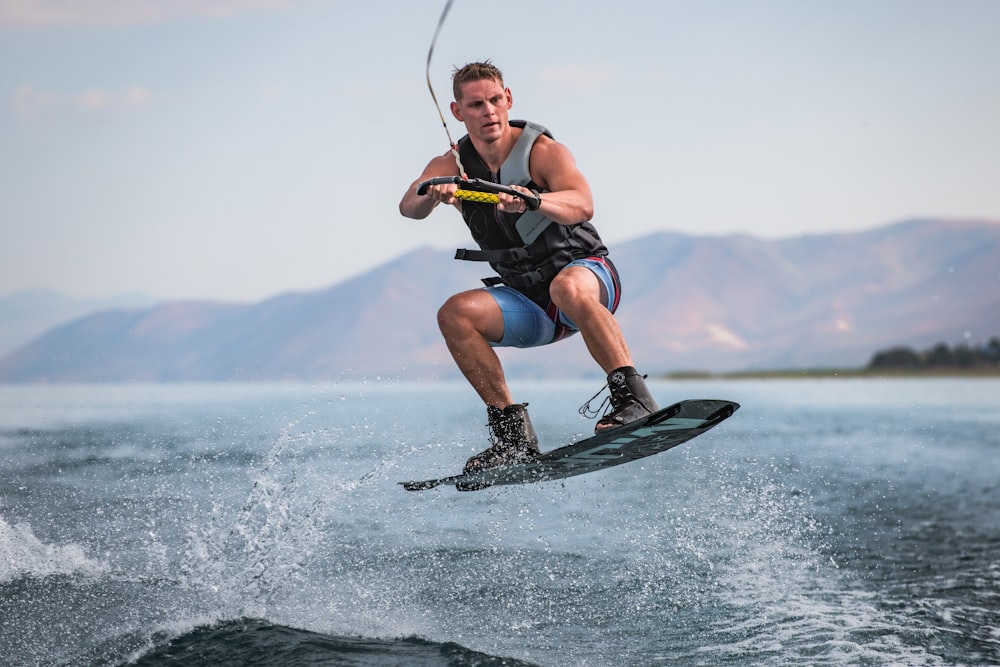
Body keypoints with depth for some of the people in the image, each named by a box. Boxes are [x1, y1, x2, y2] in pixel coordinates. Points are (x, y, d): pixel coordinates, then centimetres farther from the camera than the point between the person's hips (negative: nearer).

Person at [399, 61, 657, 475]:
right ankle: (513, 434, -17)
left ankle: (634, 398, -37)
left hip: (587, 273, -5)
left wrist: (533, 201, -55)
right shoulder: (451, 167, -3)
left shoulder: (543, 152, -15)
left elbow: (582, 206, -34)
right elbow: (409, 206, -22)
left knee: (567, 288, -38)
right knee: (455, 314, -21)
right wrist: (432, 196, -46)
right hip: (528, 302, 5)